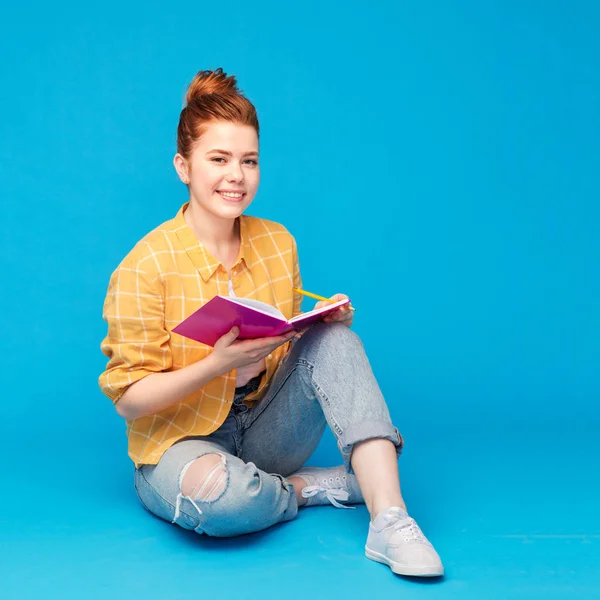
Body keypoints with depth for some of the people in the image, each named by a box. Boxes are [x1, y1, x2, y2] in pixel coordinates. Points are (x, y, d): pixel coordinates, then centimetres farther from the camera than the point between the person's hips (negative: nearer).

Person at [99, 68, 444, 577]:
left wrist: (328, 323, -11)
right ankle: (314, 486, -9)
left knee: (335, 339, -21)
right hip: (179, 442, -4)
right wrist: (218, 363, -29)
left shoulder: (278, 243, 1)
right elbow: (128, 398, -14)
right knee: (215, 490, -40)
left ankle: (389, 519, -30)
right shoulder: (146, 266, -15)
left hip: (265, 430, 5)